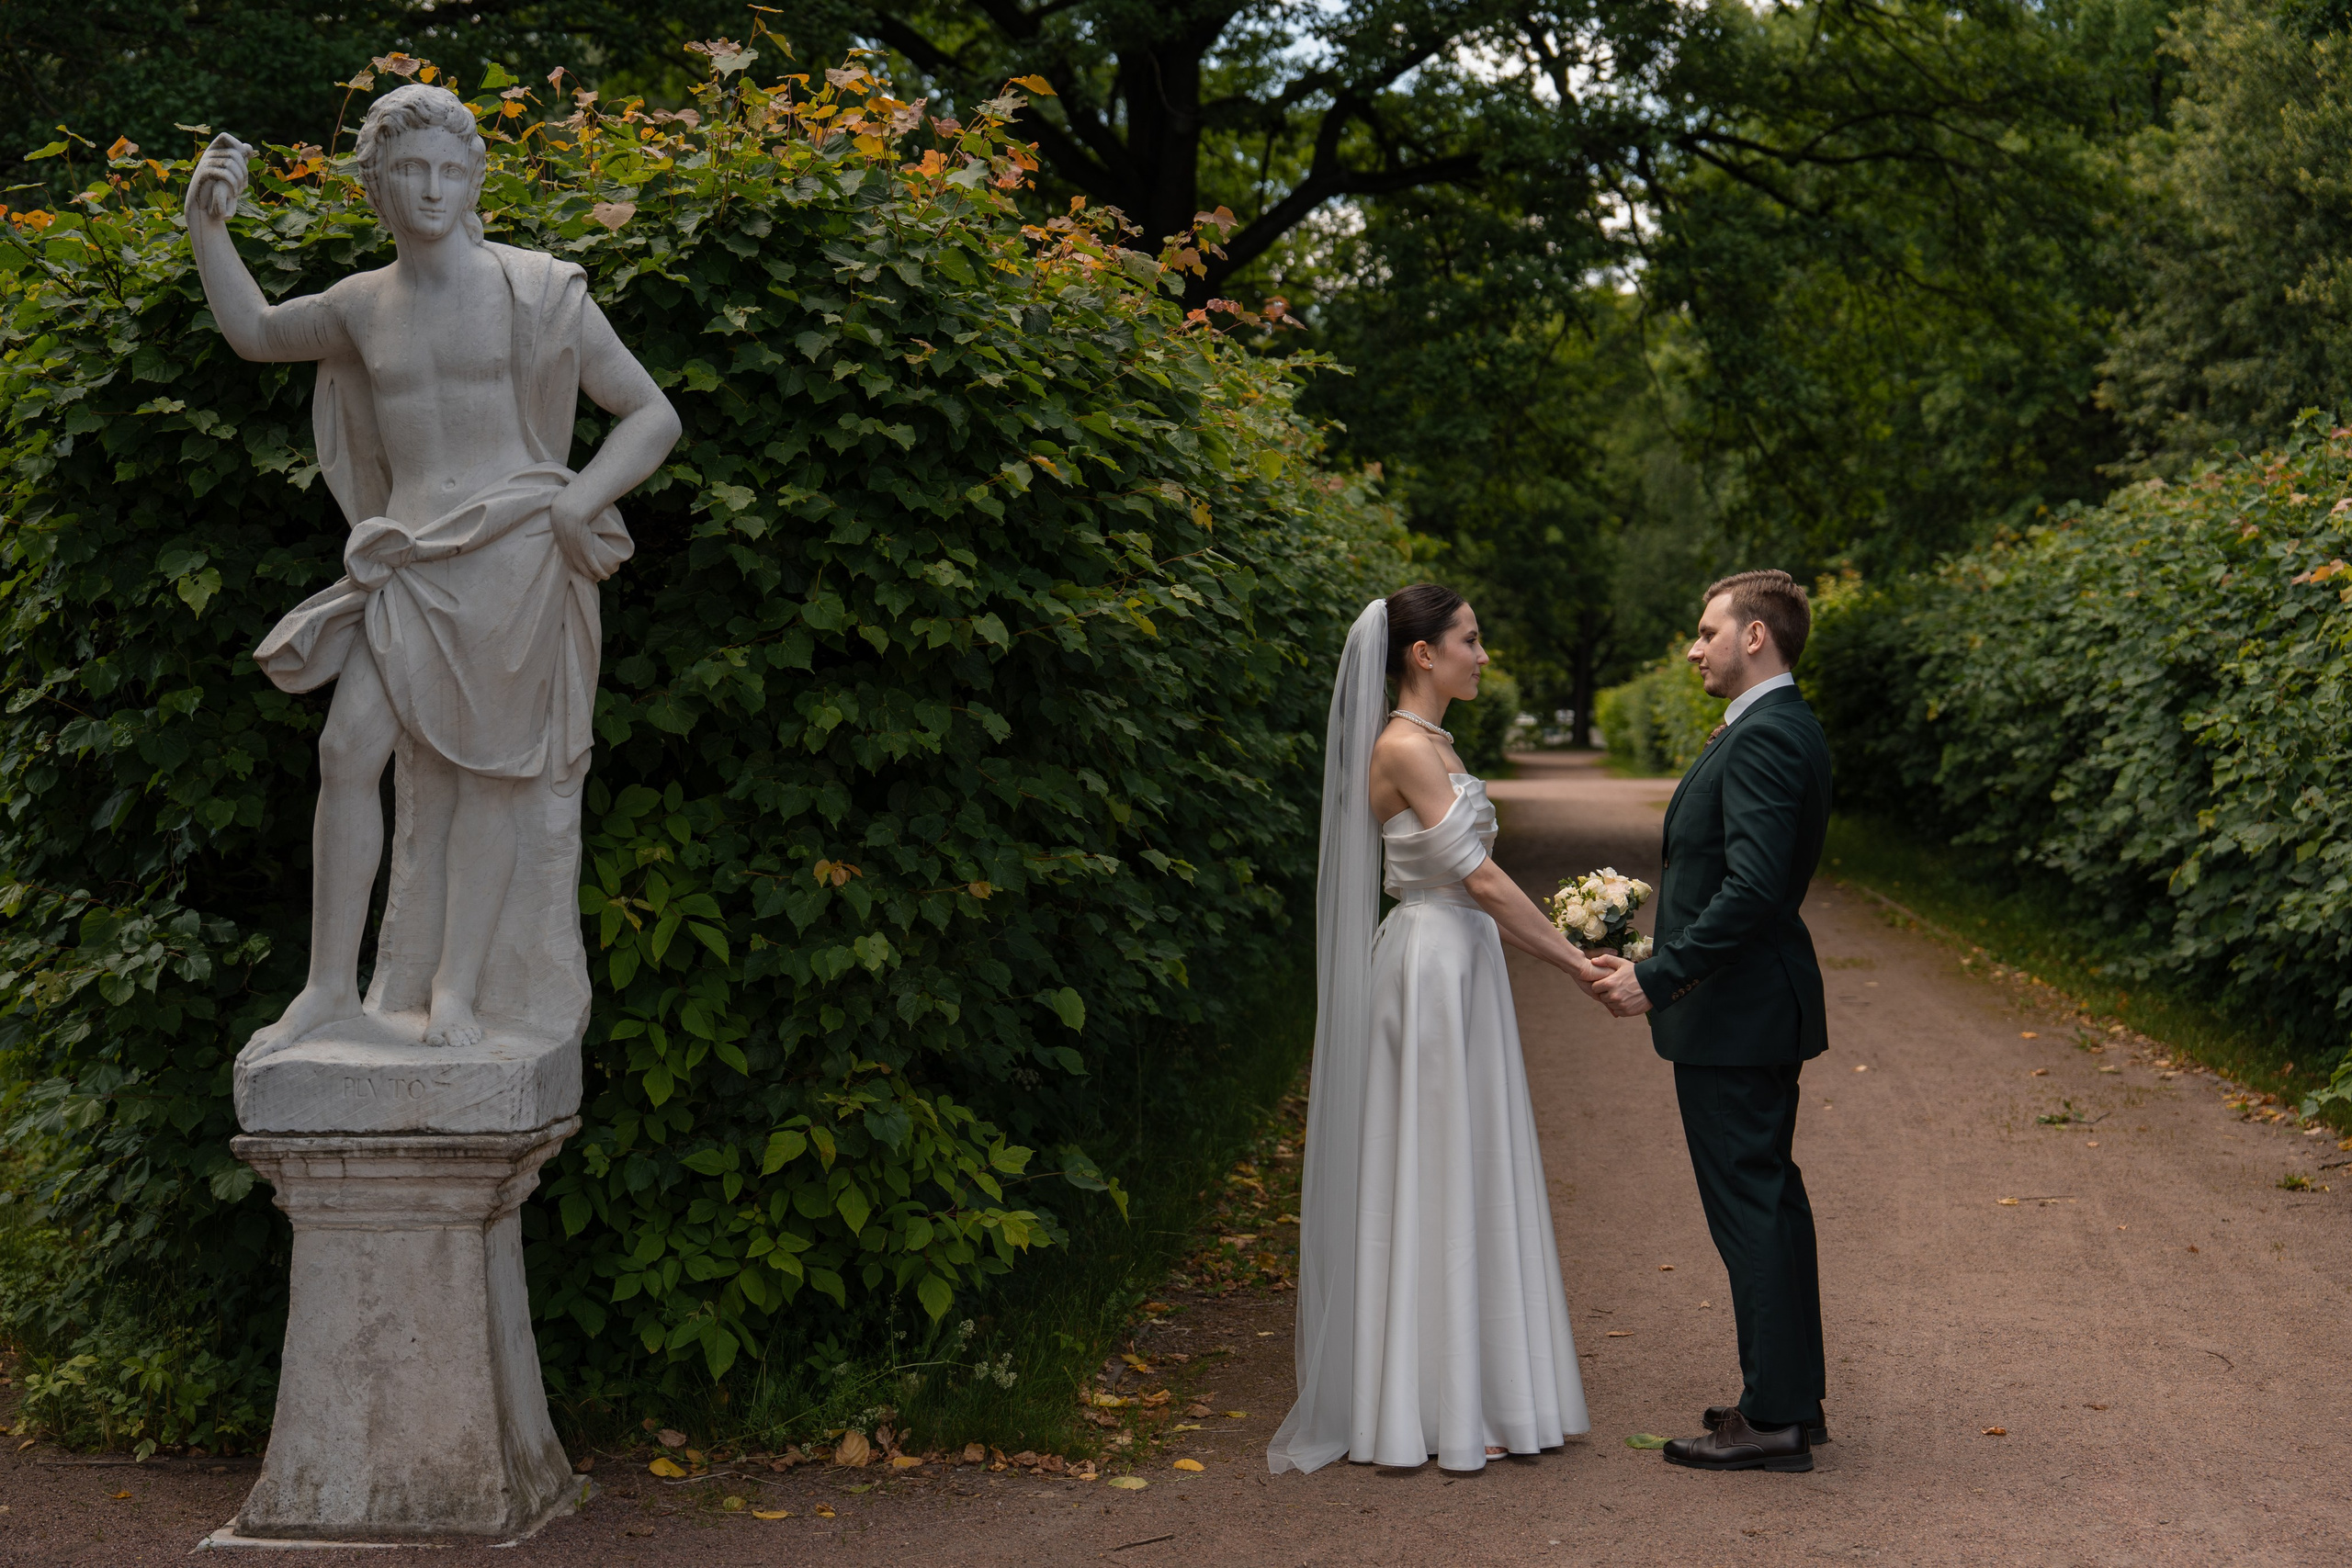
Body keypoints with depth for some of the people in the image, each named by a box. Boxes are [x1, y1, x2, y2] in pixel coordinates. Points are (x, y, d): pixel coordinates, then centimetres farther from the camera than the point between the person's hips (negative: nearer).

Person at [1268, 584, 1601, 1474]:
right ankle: (1434, 1412, 5)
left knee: (1465, 1181, 12)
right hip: (1431, 972, -10)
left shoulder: (1430, 744, 15)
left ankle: (1469, 1395, 20)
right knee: (1432, 1181, -3)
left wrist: (1556, 951, 12)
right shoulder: (1405, 746, -15)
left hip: (1460, 967, 10)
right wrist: (1575, 963, -12)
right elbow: (1480, 877, -18)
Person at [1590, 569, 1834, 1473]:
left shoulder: (1764, 738, -18)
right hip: (1760, 1004, 11)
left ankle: (1774, 1418, 4)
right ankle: (1794, 1397, 26)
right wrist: (1660, 965, 15)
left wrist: (1658, 980, -22)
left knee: (1749, 1205, -4)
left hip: (1733, 1015, -11)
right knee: (1770, 1198, 16)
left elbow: (1751, 889, -27)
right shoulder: (1783, 729, 15)